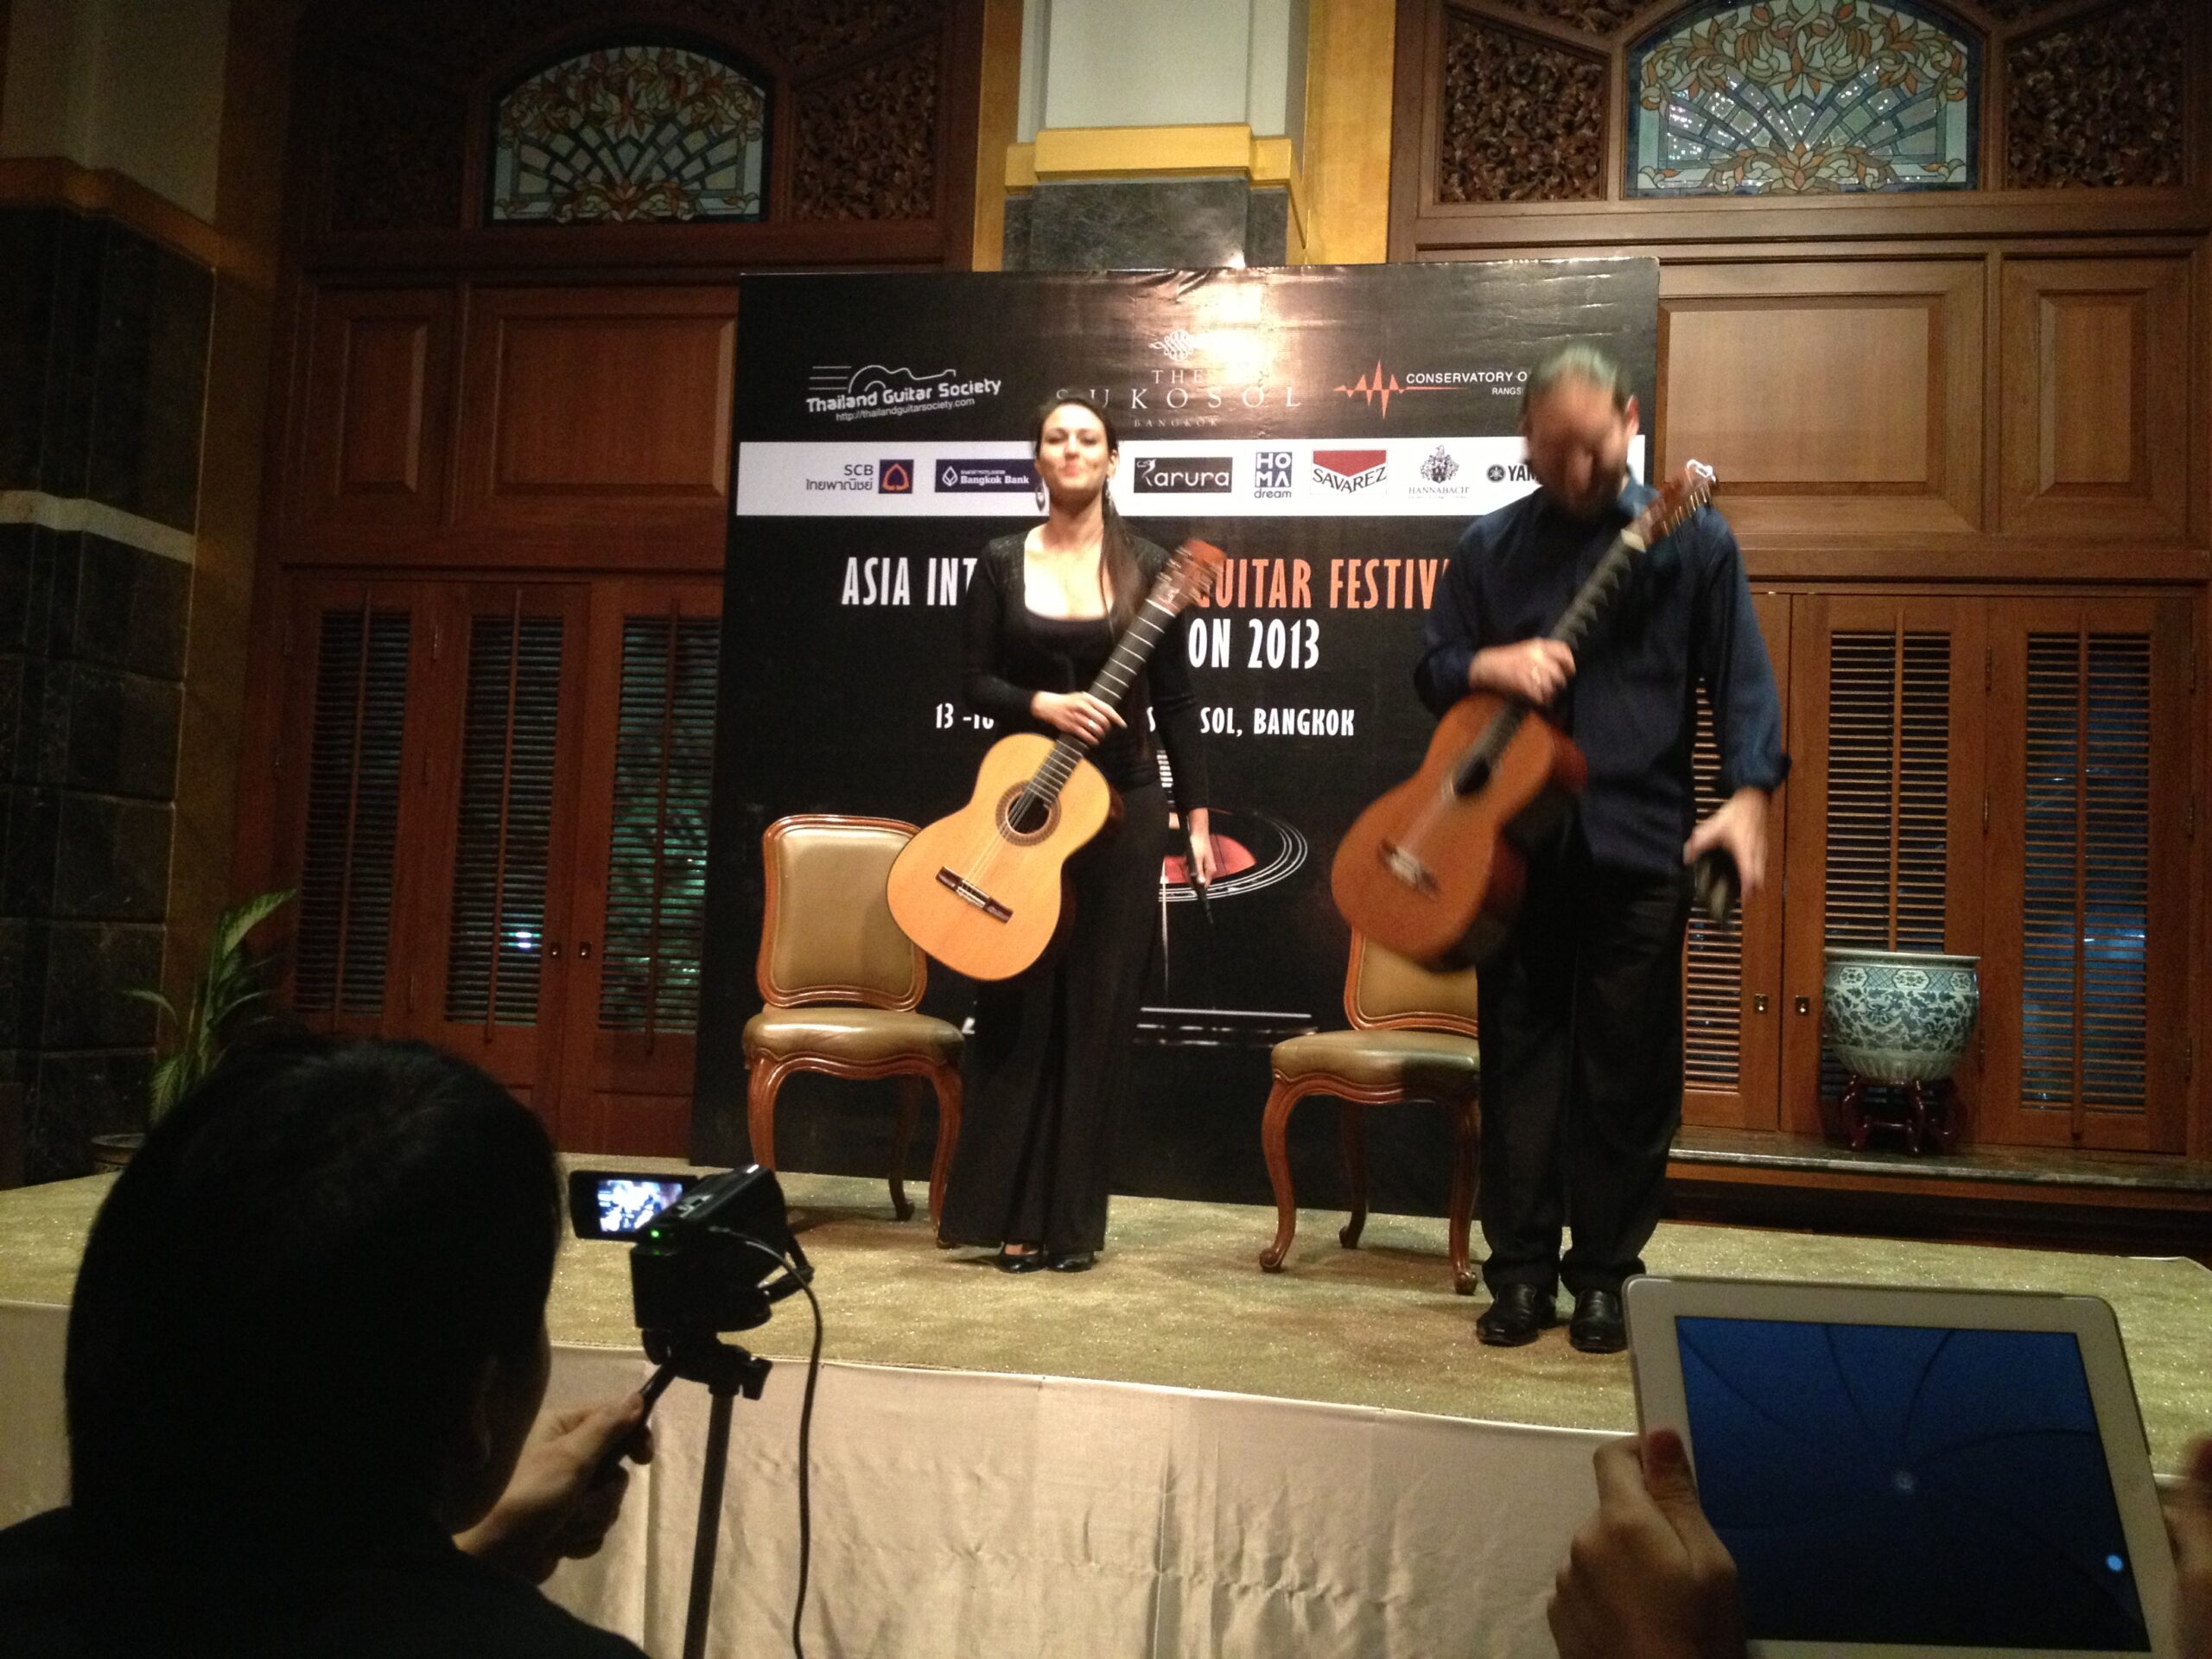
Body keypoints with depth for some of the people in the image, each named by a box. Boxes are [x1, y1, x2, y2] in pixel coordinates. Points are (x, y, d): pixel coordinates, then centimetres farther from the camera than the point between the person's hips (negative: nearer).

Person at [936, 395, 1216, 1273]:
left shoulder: (1146, 568, 3)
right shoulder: (1002, 563, 5)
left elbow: (1174, 700, 3)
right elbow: (975, 681, 2)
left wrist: (1197, 815, -1)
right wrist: (1043, 705, -17)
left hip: (1122, 803, 0)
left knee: (1097, 1006, 3)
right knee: (1018, 1002, 3)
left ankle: (1071, 1217, 13)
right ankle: (1006, 1209, 13)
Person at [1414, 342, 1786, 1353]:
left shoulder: (1690, 538, 4)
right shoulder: (1490, 546, 10)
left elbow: (1741, 678, -1)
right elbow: (1430, 669, 11)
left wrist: (1748, 795, -16)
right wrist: (1492, 666, -11)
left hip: (1642, 843, -2)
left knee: (1629, 1068, 4)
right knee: (1520, 1054, 6)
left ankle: (1606, 1275, 17)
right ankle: (1521, 1270, 16)